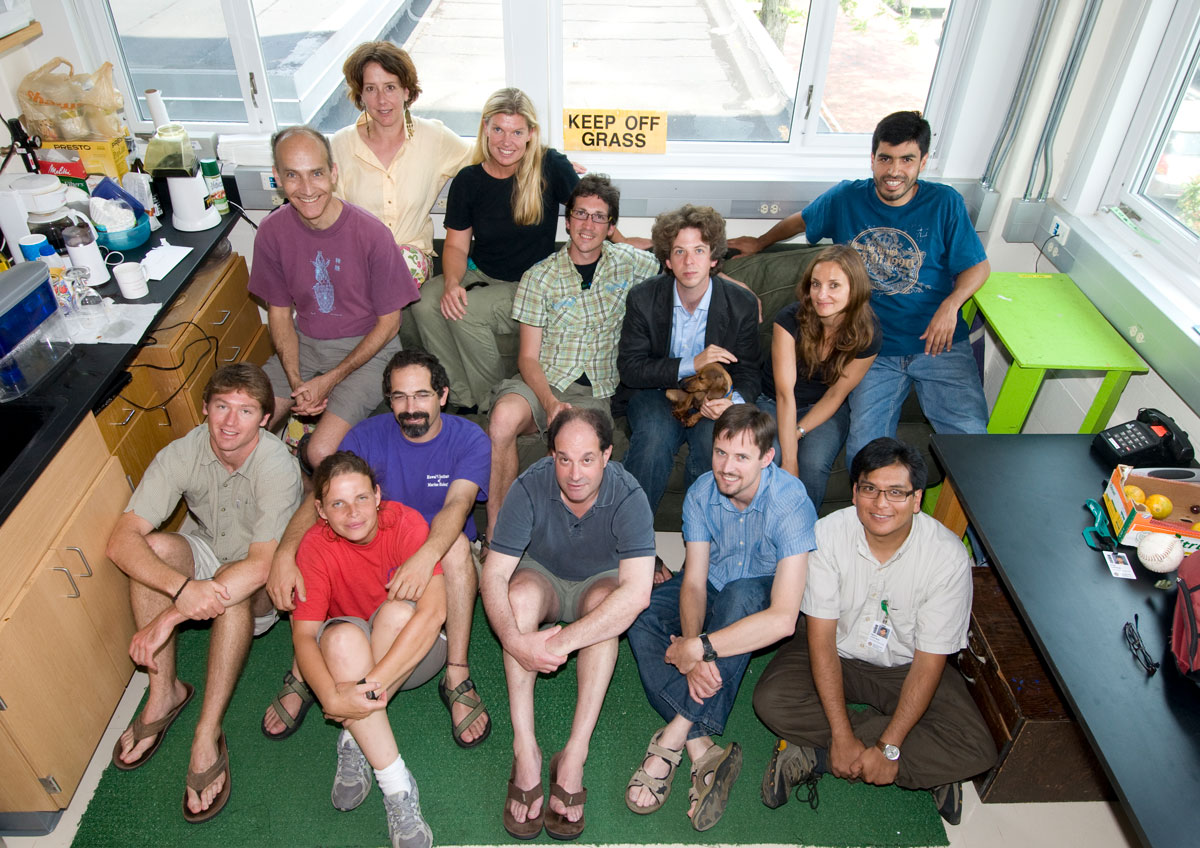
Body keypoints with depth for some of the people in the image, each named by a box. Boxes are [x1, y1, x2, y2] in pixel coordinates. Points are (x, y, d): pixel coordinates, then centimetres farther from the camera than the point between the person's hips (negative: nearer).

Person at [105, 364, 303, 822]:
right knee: (153, 546, -25)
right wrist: (181, 588, -44)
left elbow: (261, 565, -36)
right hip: (207, 553, 4)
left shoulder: (278, 466, -29)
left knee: (233, 582, -36)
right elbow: (122, 539, -26)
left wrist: (169, 617, -39)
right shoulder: (181, 454, -19)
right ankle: (164, 691, -12)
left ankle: (207, 735, -26)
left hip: (264, 585, -4)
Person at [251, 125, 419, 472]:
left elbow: (389, 322, -10)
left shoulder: (371, 234, -19)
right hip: (304, 343, 4)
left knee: (321, 452, -23)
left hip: (365, 347, -4)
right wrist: (296, 382, -11)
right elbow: (279, 312, 4)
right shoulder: (272, 232, -7)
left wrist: (329, 381, -14)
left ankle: (304, 451, 14)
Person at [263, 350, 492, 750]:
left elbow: (458, 504, -31)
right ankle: (301, 676, -12)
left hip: (438, 565, -2)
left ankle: (457, 678, -28)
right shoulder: (369, 435, -6)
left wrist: (425, 557, -51)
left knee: (456, 542, -36)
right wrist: (285, 553, -37)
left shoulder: (469, 439, -12)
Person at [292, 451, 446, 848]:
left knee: (397, 610, -33)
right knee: (342, 636, -33)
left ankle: (356, 741, -17)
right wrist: (331, 698, -41)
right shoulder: (316, 546, -16)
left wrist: (370, 684, -37)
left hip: (414, 654, -1)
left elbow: (433, 612, -32)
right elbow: (304, 635, -22)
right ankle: (396, 786, -30)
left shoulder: (407, 522, -22)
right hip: (348, 657, 1)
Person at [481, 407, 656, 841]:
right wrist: (516, 642, -43)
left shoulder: (627, 496, -29)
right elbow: (494, 576, -25)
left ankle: (574, 756, -32)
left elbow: (637, 591, -40)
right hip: (542, 576, 1)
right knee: (522, 594, -32)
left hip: (600, 582, -1)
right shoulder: (530, 487, -25)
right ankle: (525, 750, -30)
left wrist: (562, 641, -46)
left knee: (606, 601, -34)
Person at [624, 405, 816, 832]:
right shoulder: (701, 493, -16)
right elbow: (694, 582, -17)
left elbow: (783, 619, -37)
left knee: (740, 594, -40)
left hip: (761, 595, -4)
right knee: (638, 615, -25)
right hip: (713, 590, 4)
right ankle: (703, 750, -30)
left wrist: (698, 648, -38)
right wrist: (691, 657, -36)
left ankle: (675, 736, -34)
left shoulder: (791, 503, -30)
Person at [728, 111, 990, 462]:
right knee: (863, 455, -19)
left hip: (939, 343, 0)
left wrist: (951, 304, -10)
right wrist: (759, 243, 35)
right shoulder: (846, 198, 5)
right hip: (874, 349, 0)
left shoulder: (944, 203, 3)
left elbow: (978, 265, 9)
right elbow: (800, 221, 25)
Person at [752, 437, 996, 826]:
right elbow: (822, 637, -20)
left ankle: (815, 754, -17)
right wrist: (842, 736, -25)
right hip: (835, 651, 0)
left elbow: (928, 662, -18)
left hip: (904, 664, 1)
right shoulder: (828, 534, -22)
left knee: (977, 750, -21)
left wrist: (888, 748, -22)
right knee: (771, 700, -27)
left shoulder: (948, 556, -23)